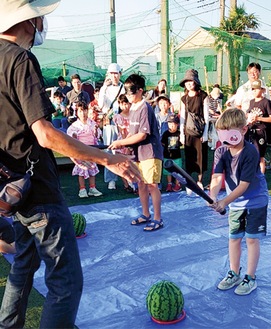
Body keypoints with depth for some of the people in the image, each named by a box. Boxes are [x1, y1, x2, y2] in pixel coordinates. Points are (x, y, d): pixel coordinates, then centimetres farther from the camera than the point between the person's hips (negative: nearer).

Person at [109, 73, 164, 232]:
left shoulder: (145, 108, -16)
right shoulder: (133, 108, 11)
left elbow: (142, 135, -20)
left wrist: (121, 143, -16)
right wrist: (123, 143, 0)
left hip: (150, 152, -8)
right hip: (139, 153, 8)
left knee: (152, 185, -4)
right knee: (141, 184, 13)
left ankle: (158, 219, 6)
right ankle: (146, 215, 27)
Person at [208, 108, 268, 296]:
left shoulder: (250, 152, -26)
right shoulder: (221, 152, -11)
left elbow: (244, 184, -27)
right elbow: (217, 177, -22)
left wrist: (224, 202, -34)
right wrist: (213, 196, -42)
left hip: (255, 201, -5)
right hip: (235, 203, 5)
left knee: (251, 238, 0)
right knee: (234, 237, 12)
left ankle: (250, 278, 14)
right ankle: (234, 274, 28)